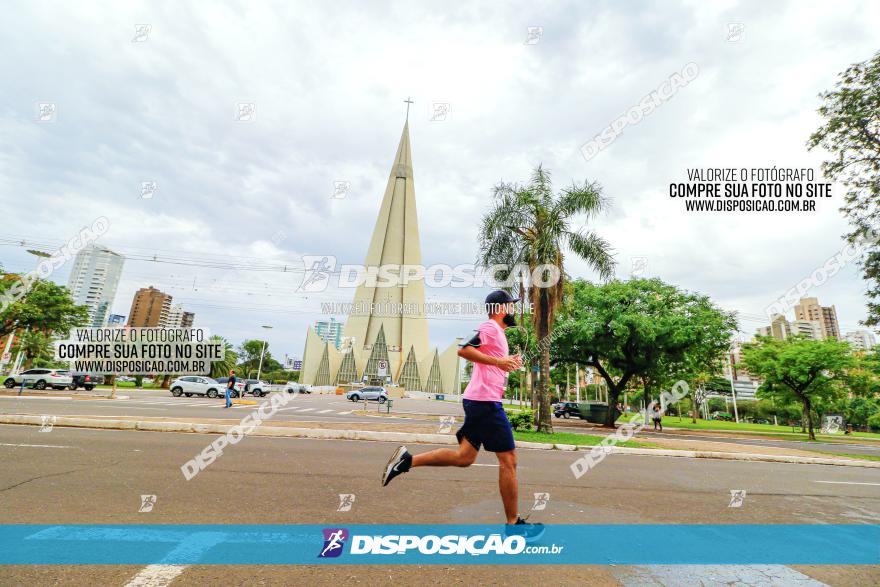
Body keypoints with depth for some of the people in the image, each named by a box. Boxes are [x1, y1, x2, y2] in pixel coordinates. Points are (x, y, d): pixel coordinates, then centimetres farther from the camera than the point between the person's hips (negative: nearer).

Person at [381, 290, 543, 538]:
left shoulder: (497, 332, 21)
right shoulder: (491, 327, -9)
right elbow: (464, 350, -22)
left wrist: (509, 363, 16)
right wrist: (498, 361, -22)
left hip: (478, 401, 10)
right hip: (485, 400, -10)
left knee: (464, 457, 11)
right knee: (508, 460, 0)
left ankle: (408, 460, 10)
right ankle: (514, 524, 13)